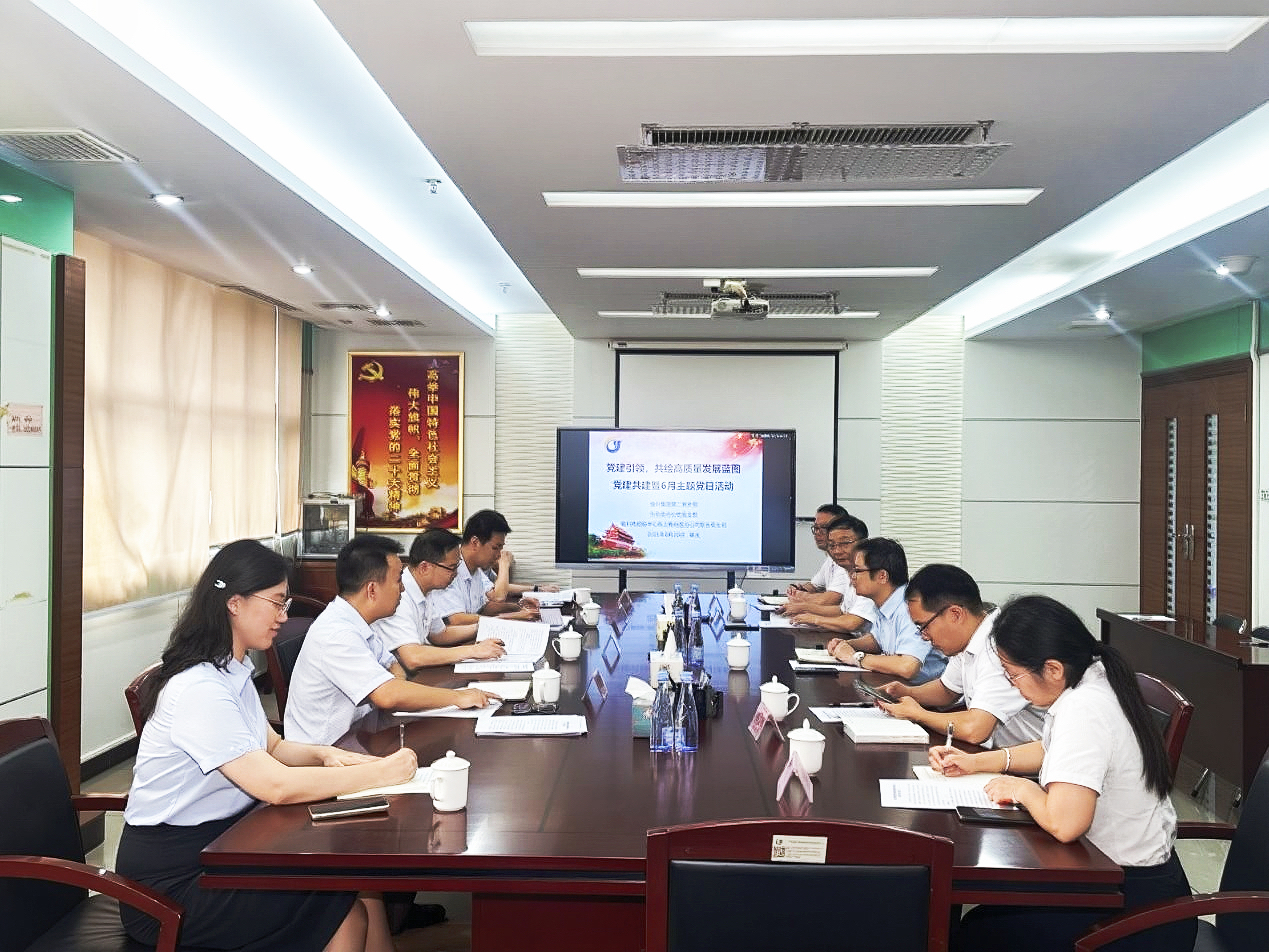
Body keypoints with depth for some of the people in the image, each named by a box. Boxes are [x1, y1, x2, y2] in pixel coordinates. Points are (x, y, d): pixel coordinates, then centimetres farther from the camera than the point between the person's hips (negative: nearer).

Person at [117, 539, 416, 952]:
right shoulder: (199, 689, -24)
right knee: (346, 917, -14)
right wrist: (381, 772, -22)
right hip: (171, 879, -8)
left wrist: (323, 755, -6)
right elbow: (276, 785, -28)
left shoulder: (233, 672, 6)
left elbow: (273, 748, 15)